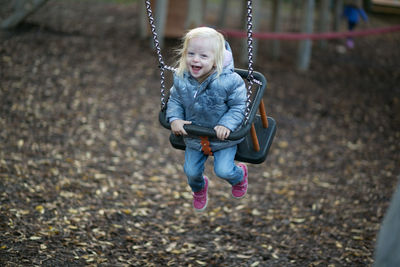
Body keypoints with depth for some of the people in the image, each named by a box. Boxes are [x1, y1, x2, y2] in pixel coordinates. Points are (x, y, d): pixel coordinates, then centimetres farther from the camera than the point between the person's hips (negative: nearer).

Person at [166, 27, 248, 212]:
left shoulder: (229, 80, -28)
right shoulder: (181, 79, -16)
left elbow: (238, 106, -18)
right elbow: (175, 101, -1)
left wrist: (227, 124, -31)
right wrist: (175, 119, -18)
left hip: (222, 136, -4)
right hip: (194, 136, 4)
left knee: (223, 170, -6)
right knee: (191, 171, 12)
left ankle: (240, 174, 34)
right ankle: (199, 188, 51)